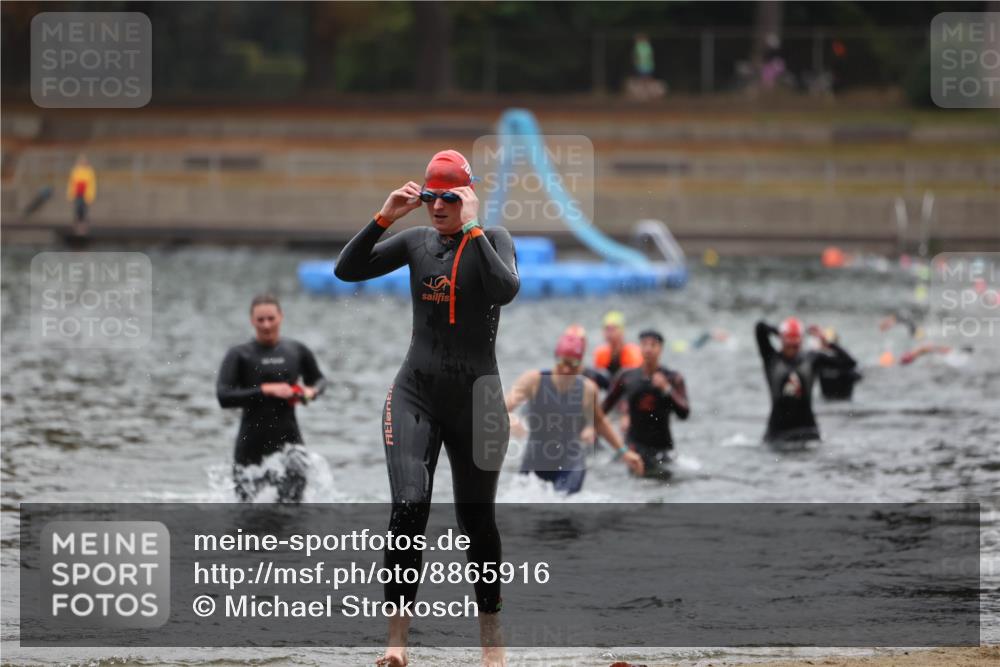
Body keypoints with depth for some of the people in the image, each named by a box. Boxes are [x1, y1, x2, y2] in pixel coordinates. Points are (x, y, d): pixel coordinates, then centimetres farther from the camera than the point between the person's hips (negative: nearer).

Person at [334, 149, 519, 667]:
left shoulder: (492, 240, -3)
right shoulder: (415, 241, 7)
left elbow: (506, 289, -24)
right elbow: (347, 270, -1)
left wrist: (471, 227, -21)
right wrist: (384, 217, -11)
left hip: (475, 398, -2)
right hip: (415, 394, 2)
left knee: (477, 518, 7)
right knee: (409, 505, -17)